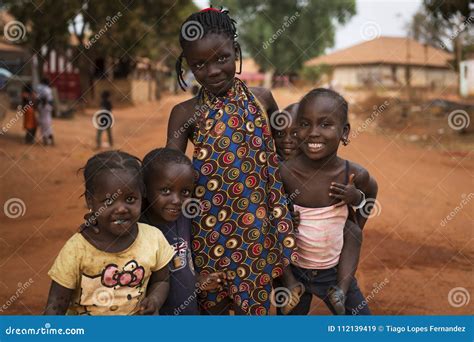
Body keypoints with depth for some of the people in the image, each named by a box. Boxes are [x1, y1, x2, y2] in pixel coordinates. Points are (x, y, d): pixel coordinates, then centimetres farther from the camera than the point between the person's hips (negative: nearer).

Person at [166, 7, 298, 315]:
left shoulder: (262, 98, 2)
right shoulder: (186, 114, -5)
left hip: (257, 233, 2)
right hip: (210, 234, -2)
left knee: (254, 304, 13)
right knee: (213, 306, 9)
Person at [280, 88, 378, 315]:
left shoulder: (355, 175, -14)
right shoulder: (284, 173, -21)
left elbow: (370, 189, 11)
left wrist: (358, 199, -6)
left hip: (336, 272, 1)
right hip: (294, 272, -1)